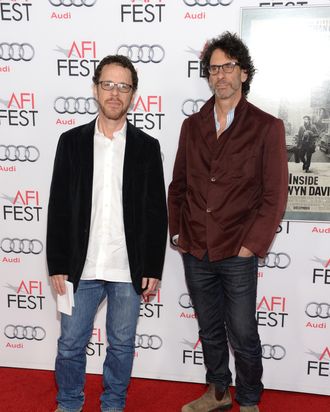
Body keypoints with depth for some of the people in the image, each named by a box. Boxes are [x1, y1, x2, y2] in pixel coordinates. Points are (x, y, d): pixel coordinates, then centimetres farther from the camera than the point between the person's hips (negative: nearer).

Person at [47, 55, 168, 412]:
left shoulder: (146, 146, 1)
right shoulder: (72, 141, 1)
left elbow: (156, 212, 1)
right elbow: (58, 208, 1)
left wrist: (153, 268, -2)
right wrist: (57, 265, -3)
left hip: (128, 269, 0)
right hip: (81, 267, 1)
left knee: (122, 345, 14)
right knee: (70, 344, 12)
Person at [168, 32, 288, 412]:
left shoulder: (266, 128, -5)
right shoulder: (192, 126, 7)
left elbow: (274, 195, -7)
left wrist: (250, 246, -10)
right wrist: (176, 232, 7)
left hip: (237, 254, -4)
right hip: (195, 252, 4)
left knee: (242, 336, 8)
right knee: (209, 330, 19)